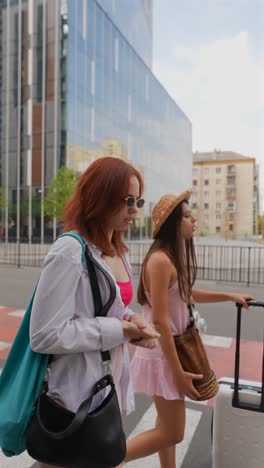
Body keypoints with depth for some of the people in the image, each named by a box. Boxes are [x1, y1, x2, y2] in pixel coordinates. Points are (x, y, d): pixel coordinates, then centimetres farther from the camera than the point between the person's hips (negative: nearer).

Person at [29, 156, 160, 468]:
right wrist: (119, 331, -22)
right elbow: (45, 335, -24)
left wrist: (132, 322, -7)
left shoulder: (118, 253, 5)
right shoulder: (69, 252, -23)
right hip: (76, 395, -8)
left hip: (112, 386, 8)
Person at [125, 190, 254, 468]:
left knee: (168, 425, 22)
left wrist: (230, 296, 23)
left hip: (172, 348, 9)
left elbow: (186, 295, 21)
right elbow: (160, 322, -24)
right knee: (172, 433, 5)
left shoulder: (175, 256, 4)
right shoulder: (161, 260, -24)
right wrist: (179, 373, -19)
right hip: (163, 353, -9)